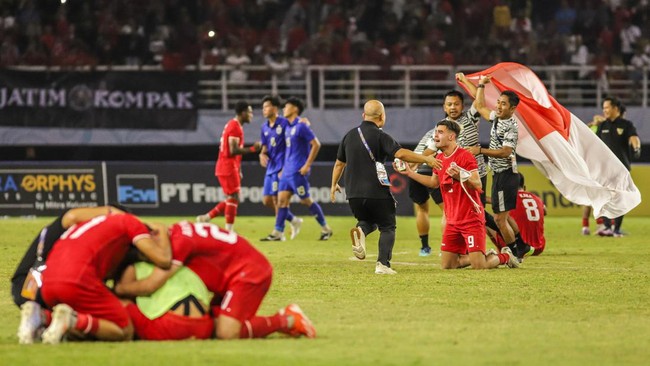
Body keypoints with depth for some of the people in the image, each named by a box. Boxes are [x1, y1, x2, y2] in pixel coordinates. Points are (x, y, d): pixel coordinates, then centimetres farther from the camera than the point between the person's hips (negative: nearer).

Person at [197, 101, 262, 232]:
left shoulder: (233, 125, 17)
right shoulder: (235, 127, -15)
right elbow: (233, 150, -23)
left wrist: (238, 170, 21)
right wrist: (252, 149, -18)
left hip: (229, 167, 10)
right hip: (228, 168, -10)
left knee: (231, 199, 13)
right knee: (234, 198, -7)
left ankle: (205, 218, 14)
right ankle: (229, 231, -5)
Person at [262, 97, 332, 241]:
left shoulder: (301, 126, -12)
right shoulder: (288, 128, 14)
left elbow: (316, 144, -15)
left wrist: (307, 165, -17)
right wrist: (284, 168, 20)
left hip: (298, 171, -8)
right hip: (288, 171, 8)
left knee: (306, 200, -1)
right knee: (282, 199, 1)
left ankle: (325, 228, 11)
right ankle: (278, 233, 1)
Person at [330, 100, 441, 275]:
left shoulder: (350, 135, 11)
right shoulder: (379, 136, -9)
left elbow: (339, 163, 21)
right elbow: (401, 153, -23)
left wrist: (334, 184, 35)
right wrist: (426, 159, -15)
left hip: (353, 193, 5)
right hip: (376, 192, -5)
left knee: (368, 221, 25)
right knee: (387, 227, 9)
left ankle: (360, 231, -10)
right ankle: (383, 264, -8)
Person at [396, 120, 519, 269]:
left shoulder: (465, 156, -15)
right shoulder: (440, 158, 10)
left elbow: (478, 185, -23)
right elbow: (434, 182, 26)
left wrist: (460, 176, -41)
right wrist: (410, 173, 22)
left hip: (471, 219, -8)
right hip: (453, 221, 8)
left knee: (479, 267, -12)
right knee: (446, 265, 6)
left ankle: (505, 256, 18)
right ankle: (480, 256, 26)